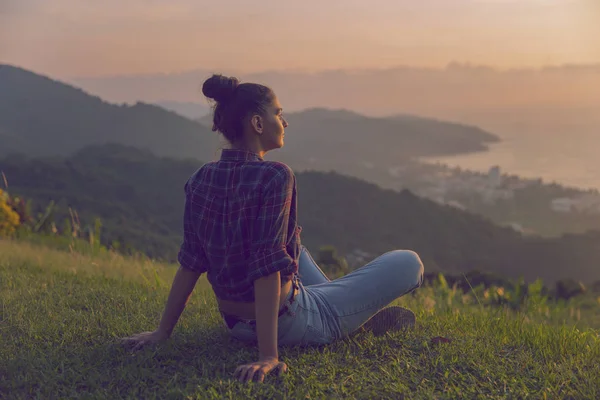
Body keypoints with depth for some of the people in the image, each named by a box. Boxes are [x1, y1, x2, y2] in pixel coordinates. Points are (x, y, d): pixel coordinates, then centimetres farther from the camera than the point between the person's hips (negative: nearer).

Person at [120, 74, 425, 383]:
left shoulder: (200, 181, -3)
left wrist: (163, 331, 7)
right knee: (409, 263, 1)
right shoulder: (275, 177, -23)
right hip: (288, 325, -7)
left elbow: (191, 263, -1)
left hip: (236, 324, 7)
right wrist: (268, 356, -29)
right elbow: (267, 267, -29)